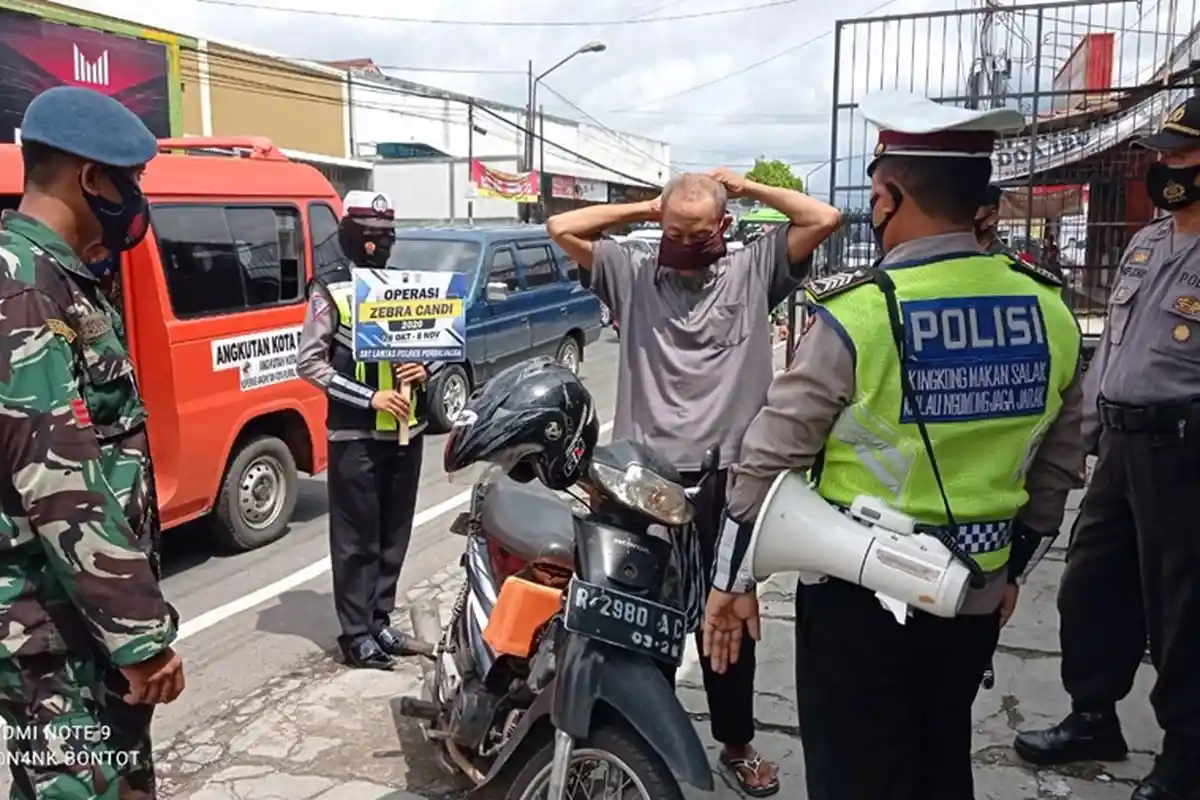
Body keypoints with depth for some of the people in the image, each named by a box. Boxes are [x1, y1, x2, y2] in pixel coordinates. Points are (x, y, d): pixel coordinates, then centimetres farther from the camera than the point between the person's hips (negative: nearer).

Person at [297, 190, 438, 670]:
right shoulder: (331, 290, -5)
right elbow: (309, 362, -9)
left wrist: (426, 368, -4)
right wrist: (369, 397, -17)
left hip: (406, 431, 6)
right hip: (356, 436, -5)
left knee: (394, 536, 12)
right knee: (357, 539, 2)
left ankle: (381, 622, 25)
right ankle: (356, 634, 12)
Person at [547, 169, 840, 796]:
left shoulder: (753, 272, 4)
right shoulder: (632, 274, 5)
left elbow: (824, 220, -2)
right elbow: (561, 228, 2)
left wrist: (748, 187, 6)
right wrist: (641, 209, 5)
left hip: (728, 477, 0)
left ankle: (737, 743, 32)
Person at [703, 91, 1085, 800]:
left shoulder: (857, 313, -19)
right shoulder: (1051, 312, -3)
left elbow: (772, 457, -15)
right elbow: (1058, 467, 7)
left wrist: (734, 578, -3)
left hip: (862, 594, -5)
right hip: (977, 595, 5)